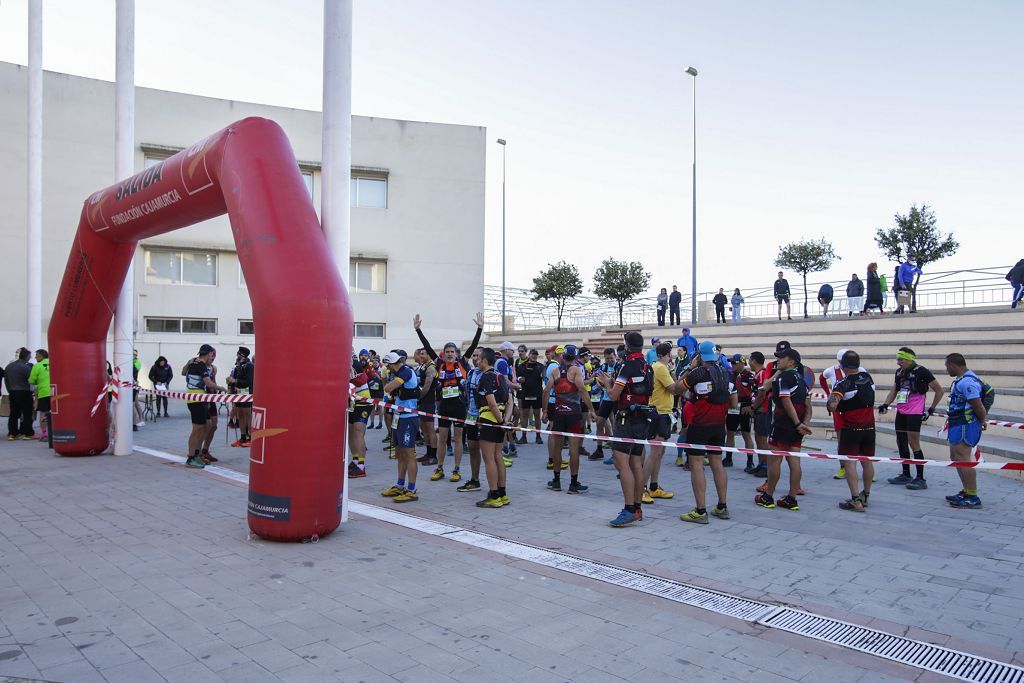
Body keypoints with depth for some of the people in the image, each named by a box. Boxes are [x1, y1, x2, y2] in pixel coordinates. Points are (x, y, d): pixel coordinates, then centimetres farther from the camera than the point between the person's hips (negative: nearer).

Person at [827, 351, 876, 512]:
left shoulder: (843, 384, -18)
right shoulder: (868, 377, 1)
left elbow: (832, 405, -29)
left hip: (850, 428, -6)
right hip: (869, 426, 6)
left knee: (849, 462, -3)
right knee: (867, 461, 15)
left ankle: (855, 500, -7)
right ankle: (865, 495, 30)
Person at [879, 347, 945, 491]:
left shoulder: (921, 371, -10)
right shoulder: (899, 372, 11)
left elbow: (939, 390, -4)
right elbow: (893, 391, 16)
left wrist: (931, 409, -4)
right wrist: (885, 404, 0)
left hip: (914, 413, -7)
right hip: (901, 412, 7)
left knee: (914, 443, -9)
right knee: (901, 443, 11)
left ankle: (920, 479, -3)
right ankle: (906, 475, 22)